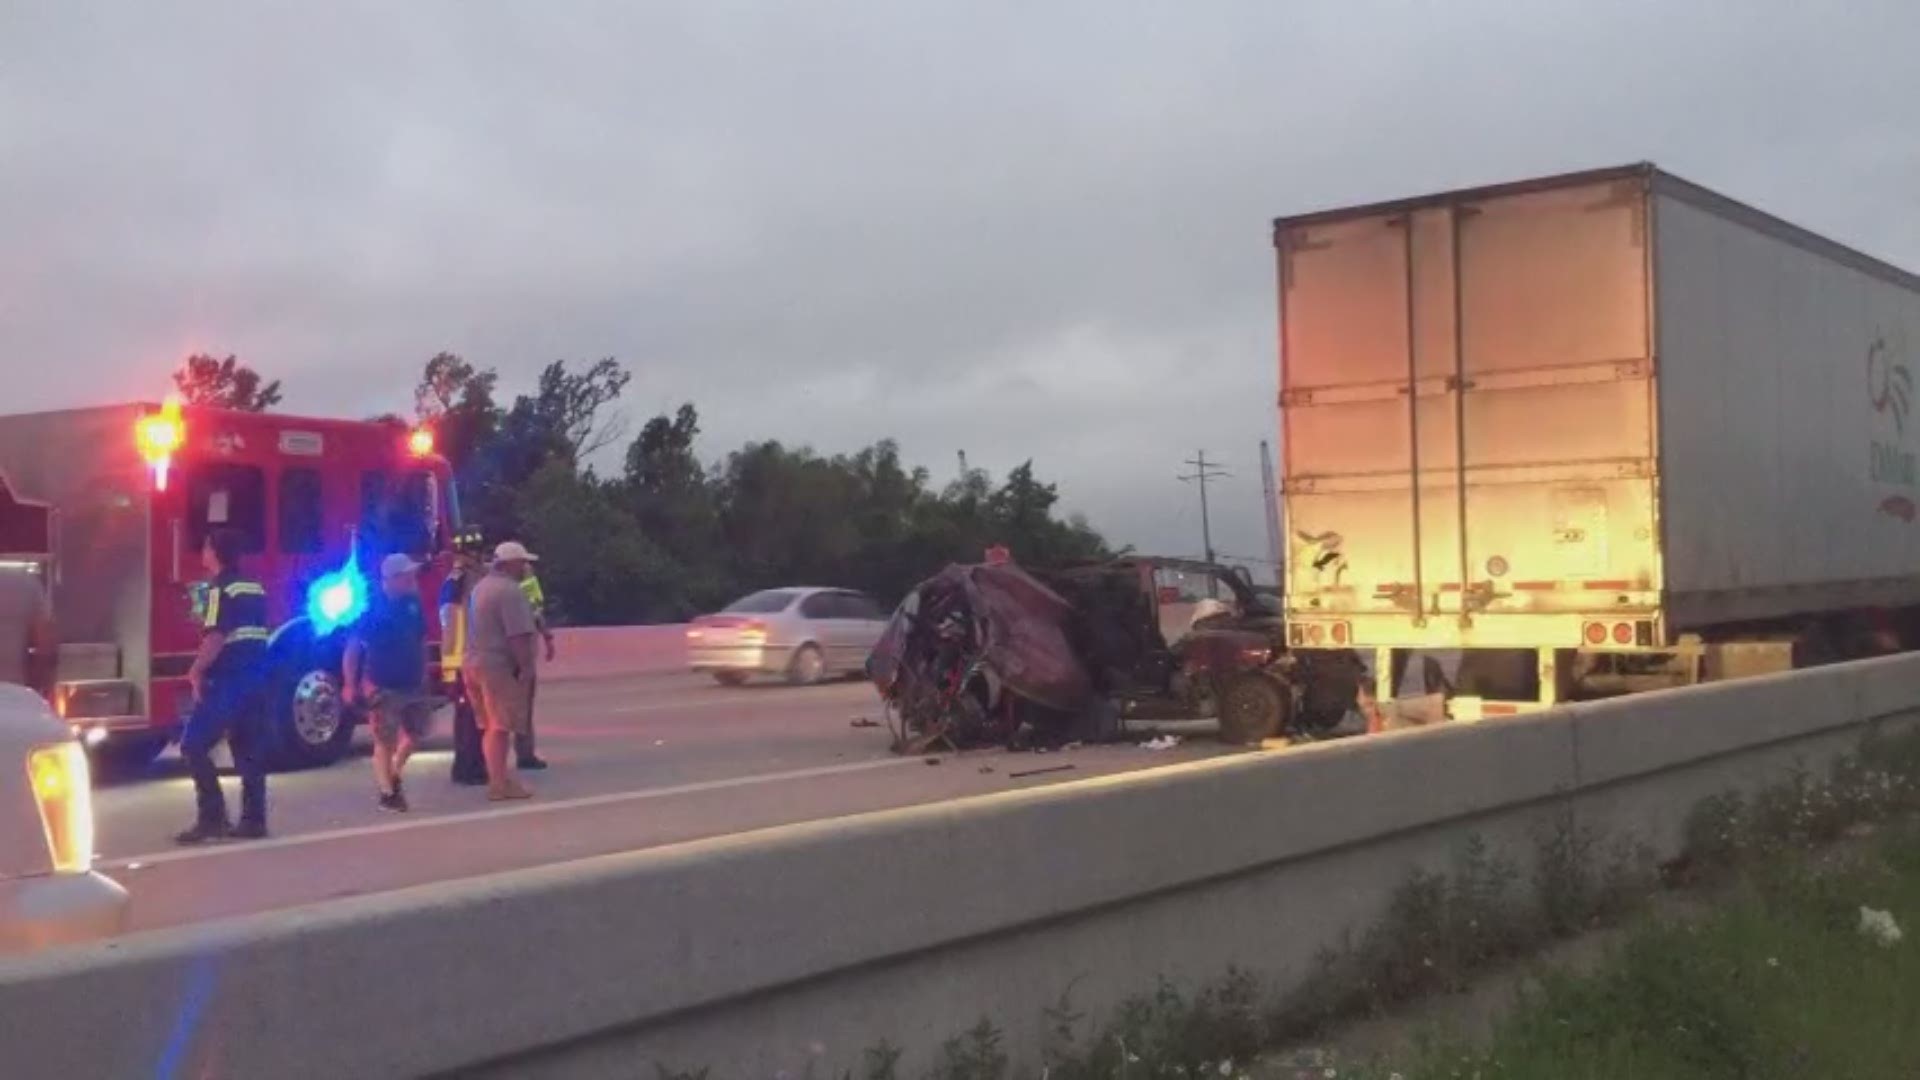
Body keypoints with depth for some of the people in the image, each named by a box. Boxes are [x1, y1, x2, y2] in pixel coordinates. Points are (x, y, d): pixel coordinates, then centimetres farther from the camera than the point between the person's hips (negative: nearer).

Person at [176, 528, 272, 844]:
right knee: (250, 750, 10)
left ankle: (212, 817, -8)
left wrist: (196, 670, -10)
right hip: (256, 675, 9)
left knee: (193, 746, -4)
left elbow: (216, 637, -19)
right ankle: (253, 820, 10)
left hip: (228, 678, -9)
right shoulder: (254, 586, 15)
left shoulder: (221, 587, -12)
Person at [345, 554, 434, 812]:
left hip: (412, 683, 6)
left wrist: (424, 673, 12)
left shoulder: (413, 604, 3)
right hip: (383, 687, -6)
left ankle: (394, 773, 33)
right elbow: (353, 648, -9)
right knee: (385, 740, -1)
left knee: (416, 731, 12)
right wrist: (350, 685, -12)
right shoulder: (373, 608, -12)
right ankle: (387, 793, 8)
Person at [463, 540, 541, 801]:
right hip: (498, 666, -10)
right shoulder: (510, 591, -16)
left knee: (490, 726, 15)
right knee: (500, 727, -6)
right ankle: (499, 784, -5)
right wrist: (526, 667, -18)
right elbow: (519, 636, -22)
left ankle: (498, 778, 22)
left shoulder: (482, 586, 17)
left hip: (474, 661, 10)